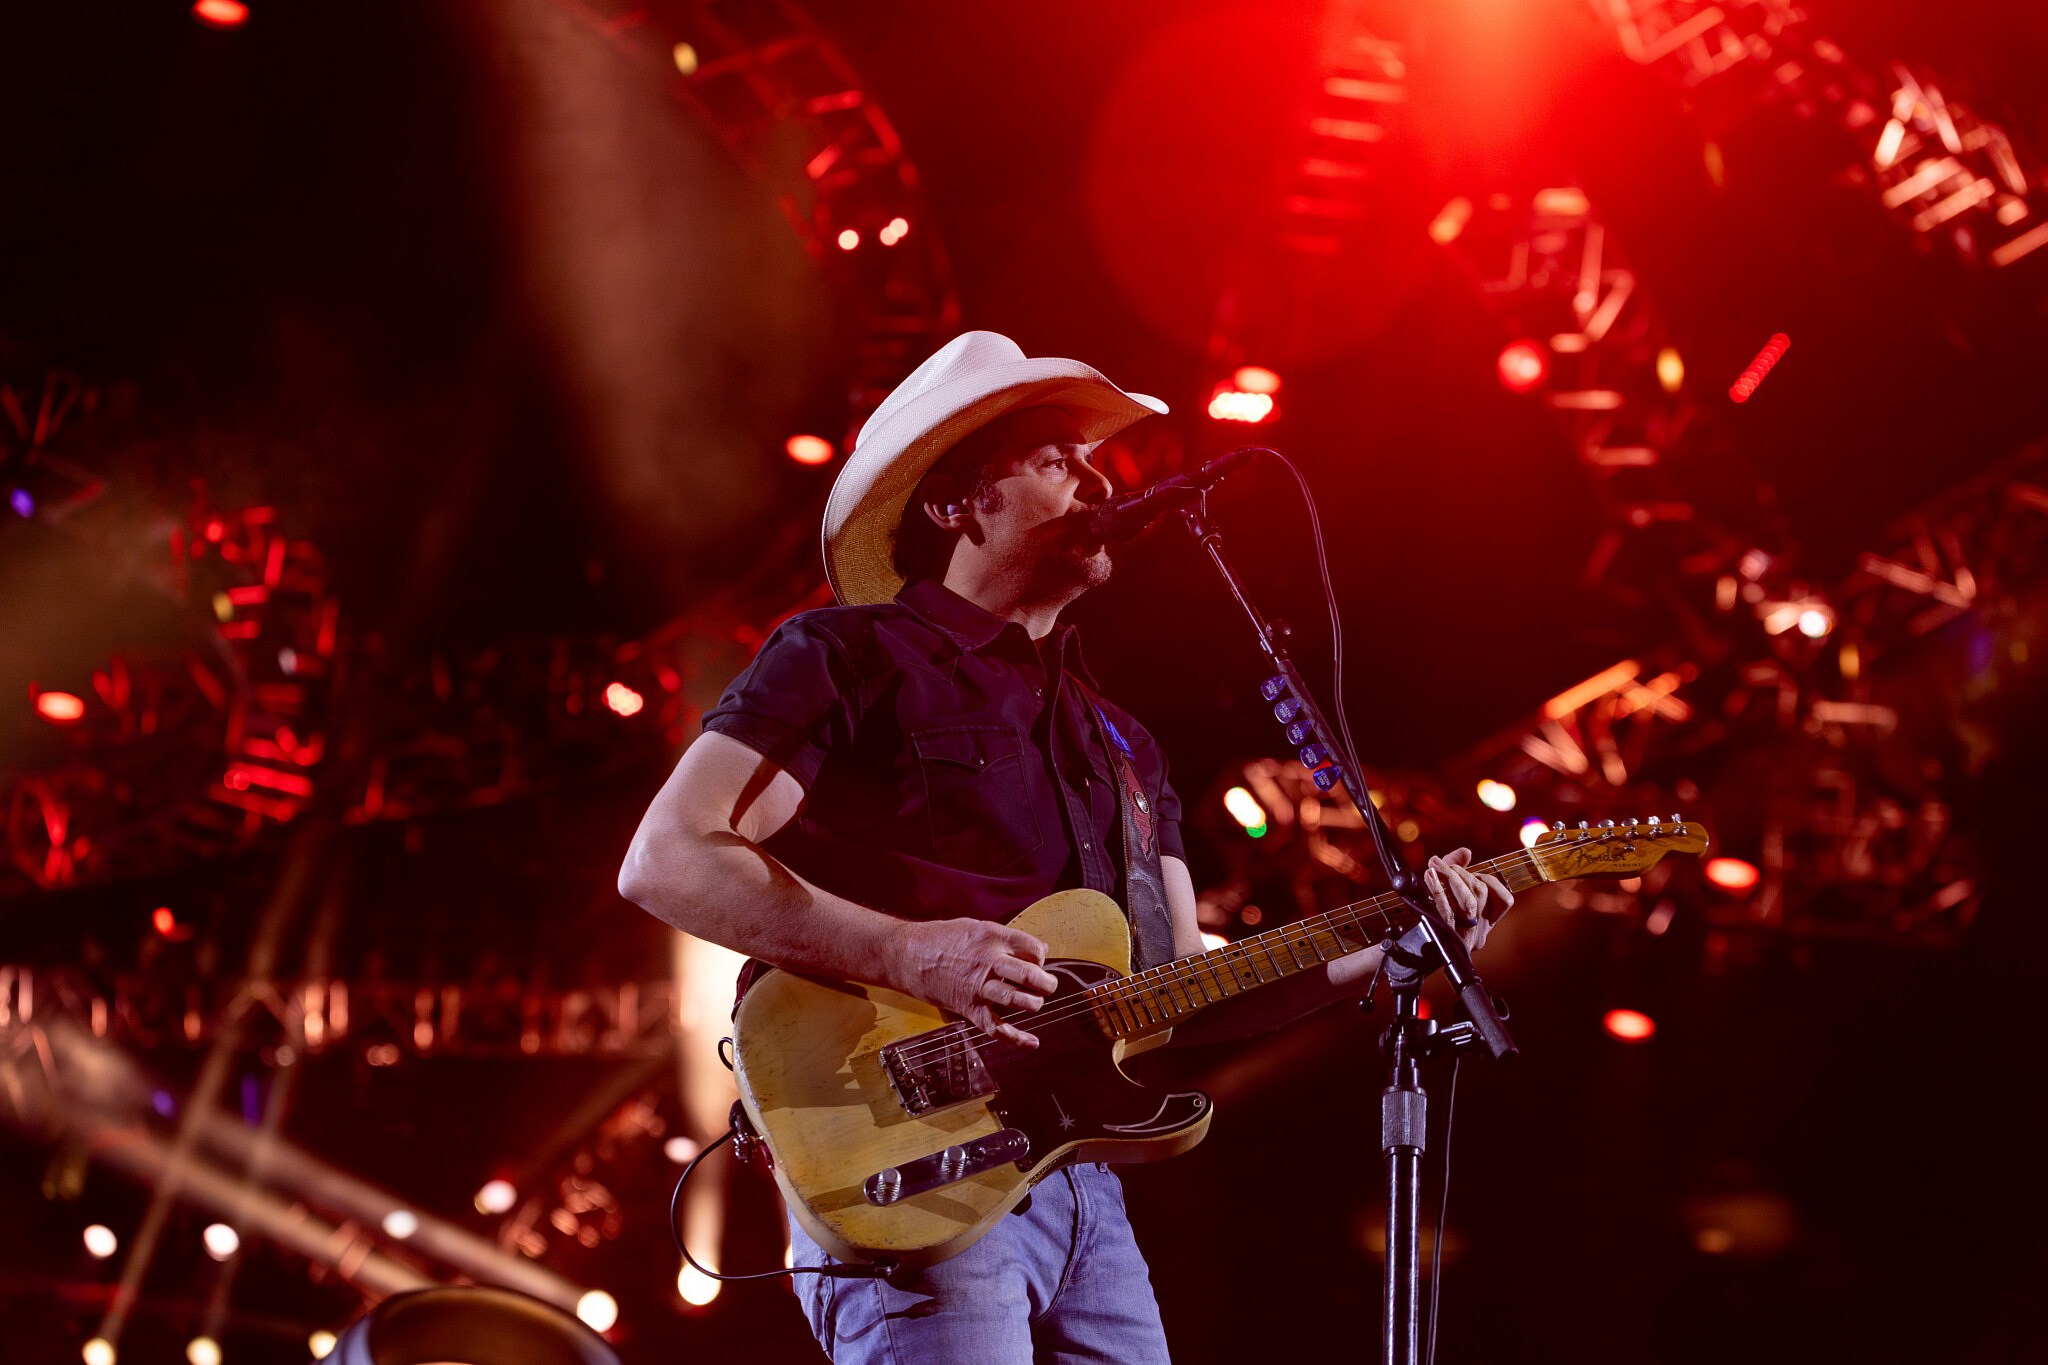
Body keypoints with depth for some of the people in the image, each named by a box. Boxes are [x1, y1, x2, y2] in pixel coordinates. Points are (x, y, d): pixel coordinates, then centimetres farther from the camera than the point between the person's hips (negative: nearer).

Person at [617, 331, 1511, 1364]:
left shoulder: (1119, 744, 24)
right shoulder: (849, 658, 1)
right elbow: (664, 861, -10)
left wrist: (1387, 948, 6)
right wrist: (909, 953, -18)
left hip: (1083, 1189, 7)